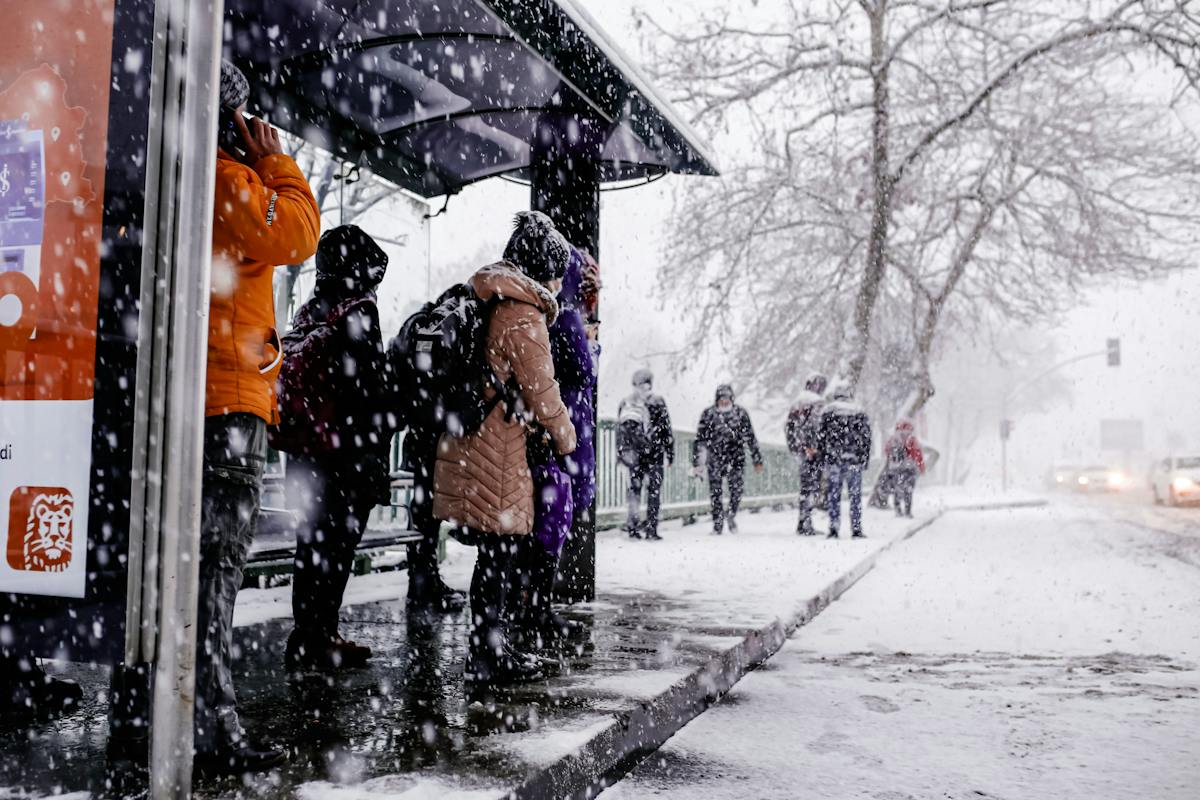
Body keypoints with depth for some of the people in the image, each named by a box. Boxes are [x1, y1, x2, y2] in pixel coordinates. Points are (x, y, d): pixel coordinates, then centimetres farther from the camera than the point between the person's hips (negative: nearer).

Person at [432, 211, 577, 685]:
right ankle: (488, 658, 6)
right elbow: (541, 387, -10)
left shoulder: (486, 303, 18)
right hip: (497, 447, -10)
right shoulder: (524, 314, -12)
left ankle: (490, 648, 23)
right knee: (501, 548, -2)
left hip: (472, 438, 10)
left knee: (510, 543, 15)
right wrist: (565, 437, 4)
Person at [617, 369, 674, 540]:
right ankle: (651, 529, -1)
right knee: (654, 490, 2)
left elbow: (620, 431, 8)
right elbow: (666, 430, -1)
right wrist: (670, 451, 4)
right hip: (654, 454, -3)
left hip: (633, 454, 3)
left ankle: (632, 526, 2)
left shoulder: (624, 404, 7)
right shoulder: (658, 402, -1)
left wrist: (621, 453, 11)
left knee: (634, 488, 8)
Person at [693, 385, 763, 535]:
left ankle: (731, 515, 18)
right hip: (715, 459, 0)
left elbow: (750, 438, 9)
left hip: (736, 457, 0)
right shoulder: (708, 414, 1)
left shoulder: (740, 413, 3)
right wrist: (696, 462, 2)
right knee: (715, 491, -1)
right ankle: (717, 524, 14)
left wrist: (757, 460, 8)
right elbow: (700, 439, 4)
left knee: (737, 488, -9)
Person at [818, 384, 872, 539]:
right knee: (855, 495, 6)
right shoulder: (860, 412, 9)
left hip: (834, 460, -1)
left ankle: (833, 528, 0)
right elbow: (866, 438, 7)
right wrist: (866, 460, 11)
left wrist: (823, 460, 4)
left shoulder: (827, 411, 4)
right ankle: (856, 529, 5)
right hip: (855, 460, 1)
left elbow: (822, 437, 1)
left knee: (833, 495, 4)